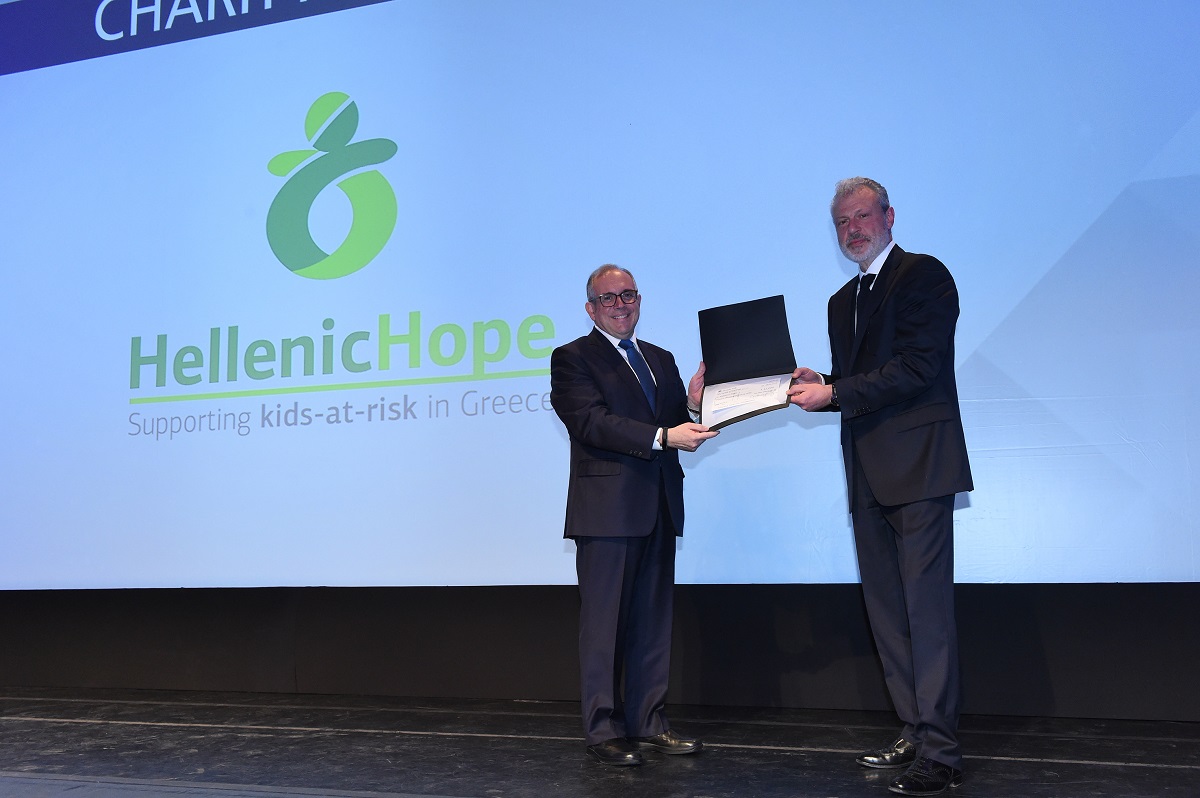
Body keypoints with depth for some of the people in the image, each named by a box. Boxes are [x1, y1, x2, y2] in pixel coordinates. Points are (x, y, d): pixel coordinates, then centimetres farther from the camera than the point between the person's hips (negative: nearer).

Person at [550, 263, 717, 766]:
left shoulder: (661, 360, 20)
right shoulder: (573, 358, -1)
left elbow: (678, 429, 15)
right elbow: (591, 423, -15)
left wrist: (693, 404, -7)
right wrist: (662, 435, -23)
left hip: (659, 509, 6)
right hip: (608, 510, -6)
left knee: (653, 621, 10)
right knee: (603, 621, 0)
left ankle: (648, 723, 18)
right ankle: (604, 730, 8)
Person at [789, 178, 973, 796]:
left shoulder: (925, 275, -4)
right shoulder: (842, 301, 21)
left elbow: (916, 368, -15)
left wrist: (834, 393, -15)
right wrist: (818, 387, 1)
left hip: (918, 468, -8)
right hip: (868, 477, 8)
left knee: (927, 611, -8)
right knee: (886, 612, 11)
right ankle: (913, 734, 20)